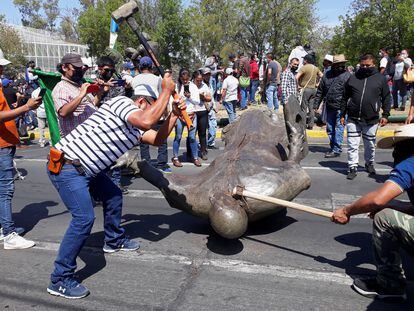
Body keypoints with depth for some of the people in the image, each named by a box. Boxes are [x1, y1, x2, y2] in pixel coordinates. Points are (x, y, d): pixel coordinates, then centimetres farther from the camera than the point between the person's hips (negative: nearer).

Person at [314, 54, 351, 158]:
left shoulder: (347, 76, -5)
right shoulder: (327, 75, 9)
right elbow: (320, 91, 13)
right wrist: (316, 105, 9)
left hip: (341, 108, -6)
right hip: (330, 107, 6)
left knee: (339, 129, -3)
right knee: (330, 129, 13)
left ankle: (337, 150, 4)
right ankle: (333, 147, 27)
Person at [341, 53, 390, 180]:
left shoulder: (380, 78, 4)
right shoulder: (353, 78, 5)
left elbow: (386, 98, 7)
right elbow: (345, 97, 9)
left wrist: (385, 115, 0)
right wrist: (342, 114, 7)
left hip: (371, 119, 0)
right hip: (353, 119, 0)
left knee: (370, 144, 14)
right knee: (352, 145, -1)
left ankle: (369, 164, 34)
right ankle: (352, 167, 7)